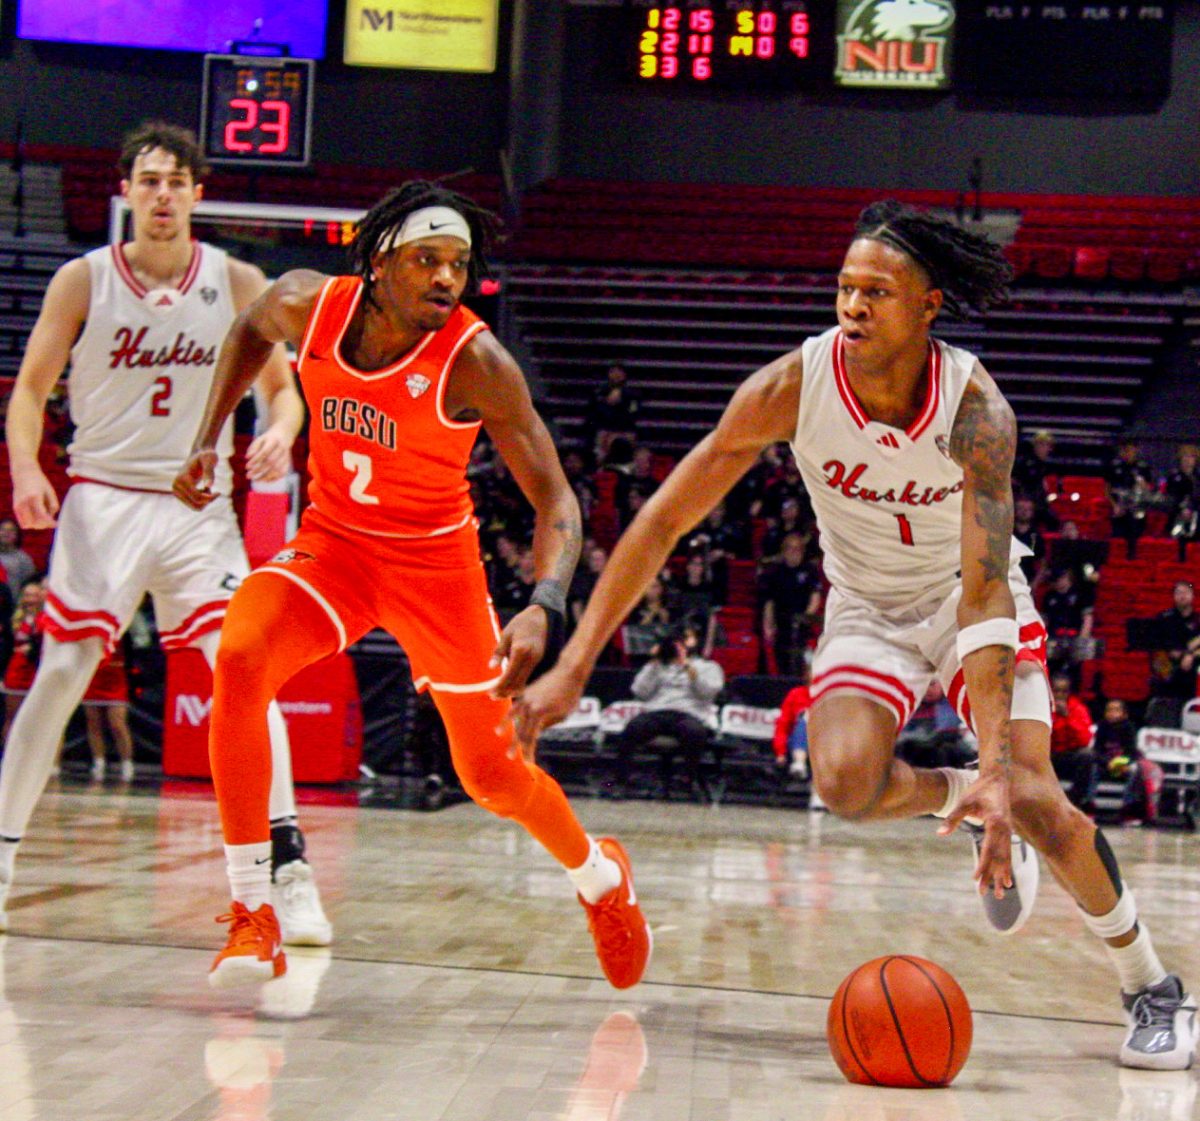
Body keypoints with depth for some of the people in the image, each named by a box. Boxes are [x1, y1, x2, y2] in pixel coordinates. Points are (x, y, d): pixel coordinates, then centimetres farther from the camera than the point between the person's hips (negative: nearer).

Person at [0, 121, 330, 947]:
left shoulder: (238, 284, 1)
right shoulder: (84, 280, -1)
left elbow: (282, 385, 6)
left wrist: (279, 433, -17)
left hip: (200, 506, 0)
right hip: (103, 500, 0)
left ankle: (288, 866, -12)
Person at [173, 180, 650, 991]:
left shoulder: (475, 361, -25)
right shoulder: (310, 305, -16)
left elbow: (555, 498, -26)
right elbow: (251, 331, 11)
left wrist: (545, 607, -42)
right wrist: (209, 438, 4)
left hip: (437, 560, -2)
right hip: (333, 541, 2)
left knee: (492, 775, 6)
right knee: (239, 663, -27)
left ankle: (600, 876, 40)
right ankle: (253, 916, -18)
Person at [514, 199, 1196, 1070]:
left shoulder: (976, 410, -30)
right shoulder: (795, 386, -24)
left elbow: (984, 593, -36)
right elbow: (663, 521, -20)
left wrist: (996, 766, -46)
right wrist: (572, 669, -25)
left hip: (969, 598, -2)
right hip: (869, 607, 2)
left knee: (1032, 798, -17)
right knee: (845, 783, -26)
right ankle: (960, 803, 9)